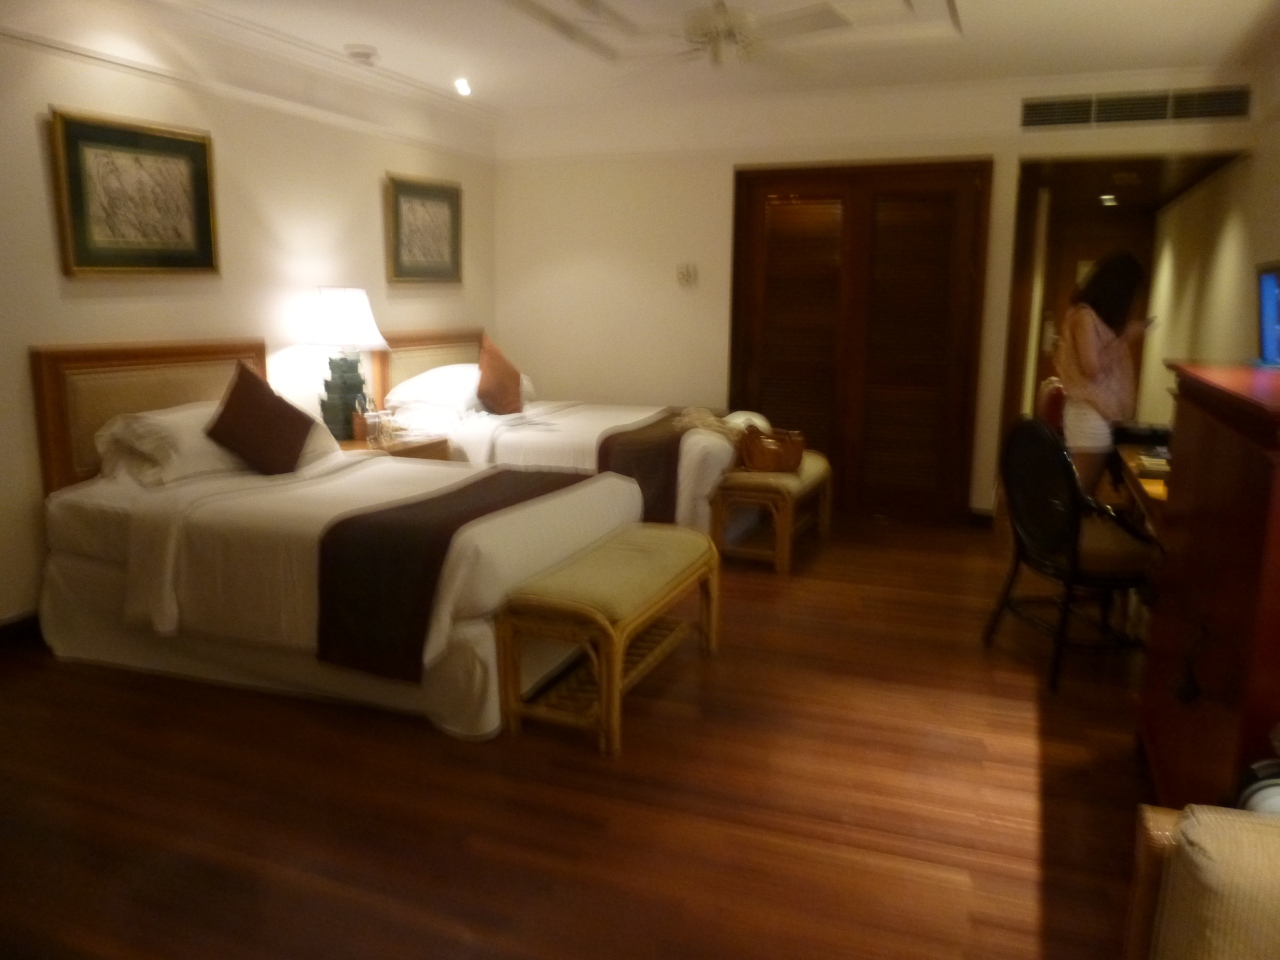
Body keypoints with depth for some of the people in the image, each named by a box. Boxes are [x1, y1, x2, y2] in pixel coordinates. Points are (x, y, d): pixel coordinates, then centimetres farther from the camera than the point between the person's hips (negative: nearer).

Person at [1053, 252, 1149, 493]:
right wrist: (1125, 338, -11)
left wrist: (1125, 337, 9)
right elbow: (1092, 367, -19)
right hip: (1088, 413, -9)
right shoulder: (1084, 315, -13)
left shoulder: (1099, 315, 15)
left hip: (1101, 412, 9)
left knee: (1087, 489, 9)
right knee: (1081, 491, -5)